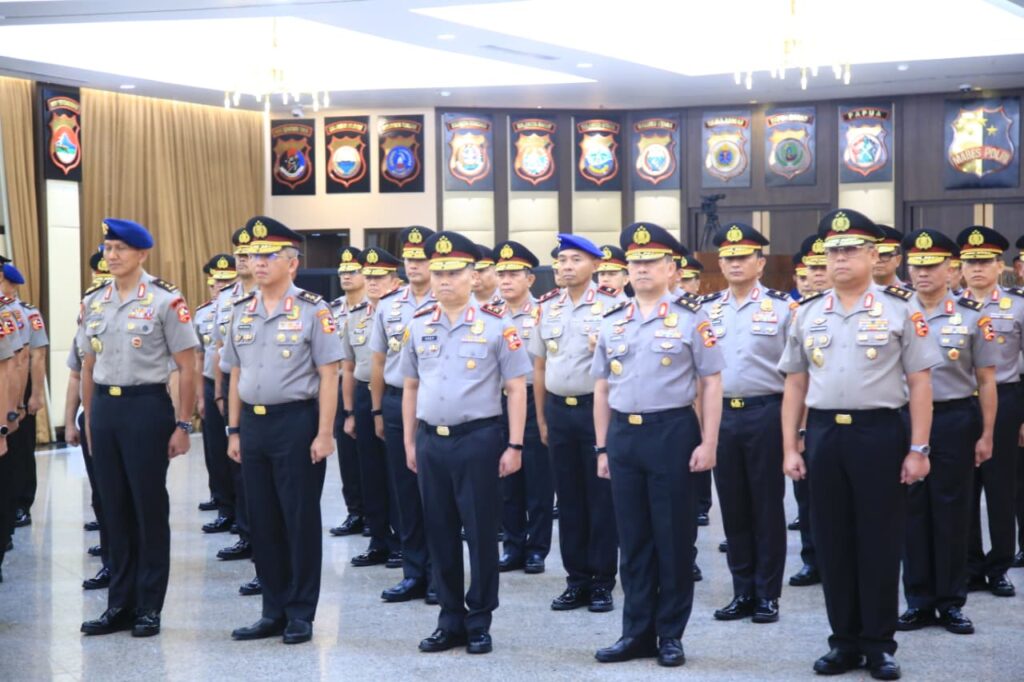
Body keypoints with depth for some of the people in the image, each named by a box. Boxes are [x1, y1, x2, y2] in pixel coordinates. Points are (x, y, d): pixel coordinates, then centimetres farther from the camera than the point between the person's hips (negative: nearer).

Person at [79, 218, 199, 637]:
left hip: (147, 406, -5)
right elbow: (88, 367, 16)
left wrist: (182, 425, -9)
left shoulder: (165, 301, -7)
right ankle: (119, 604, 20)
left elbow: (187, 368, -6)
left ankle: (149, 607, 13)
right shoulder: (93, 304, 9)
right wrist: (90, 420, 13)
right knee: (115, 508, 10)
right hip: (104, 408, 5)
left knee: (150, 508, 3)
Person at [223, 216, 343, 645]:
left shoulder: (312, 310, -7)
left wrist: (324, 433, -13)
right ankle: (274, 611, 22)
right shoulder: (241, 312, 10)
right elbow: (235, 376, 14)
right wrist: (234, 430, 10)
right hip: (253, 423, 6)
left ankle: (301, 614, 14)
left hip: (296, 421, -6)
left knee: (300, 519, 3)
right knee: (262, 520, 10)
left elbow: (328, 376, -9)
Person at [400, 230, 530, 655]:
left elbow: (516, 388, -5)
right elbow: (410, 387, 15)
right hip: (430, 441, 4)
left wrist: (514, 446, -8)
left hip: (478, 439, -4)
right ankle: (450, 621, 21)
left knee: (480, 533, 4)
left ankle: (479, 622, 16)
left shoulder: (496, 324, -5)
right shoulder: (419, 325, 7)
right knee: (439, 533, 10)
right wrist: (409, 442, 11)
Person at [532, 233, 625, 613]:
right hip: (559, 410, 4)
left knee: (601, 497, 3)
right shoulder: (547, 308, 9)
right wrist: (541, 418, 11)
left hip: (597, 408, -4)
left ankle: (602, 583, 12)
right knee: (569, 497, 10)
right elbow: (539, 365, 13)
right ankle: (576, 580, 19)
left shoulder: (612, 306, -5)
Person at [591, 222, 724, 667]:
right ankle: (637, 632, 19)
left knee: (673, 537, 3)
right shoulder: (612, 323, 10)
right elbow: (602, 389, 14)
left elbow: (711, 384, -3)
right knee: (633, 538, 9)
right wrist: (602, 447, 11)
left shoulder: (691, 318, -2)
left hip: (672, 432, -4)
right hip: (623, 435, 4)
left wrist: (708, 443, -10)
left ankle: (670, 634, 14)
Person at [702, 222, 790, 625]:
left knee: (767, 506, 4)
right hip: (720, 414, 4)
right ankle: (742, 592, 18)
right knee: (732, 506, 9)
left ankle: (767, 594, 13)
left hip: (765, 413, -3)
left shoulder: (782, 307, -1)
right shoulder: (705, 309, 9)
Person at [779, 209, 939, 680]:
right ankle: (845, 642, 20)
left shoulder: (900, 310, -1)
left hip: (880, 433, -3)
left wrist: (918, 449, -8)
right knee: (831, 542, 8)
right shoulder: (807, 313, 8)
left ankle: (879, 644, 15)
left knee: (879, 541, 3)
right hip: (823, 434, 3)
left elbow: (919, 383, -3)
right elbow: (795, 385, 11)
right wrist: (790, 448, 5)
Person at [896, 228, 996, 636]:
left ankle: (951, 603, 15)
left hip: (955, 421, -2)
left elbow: (985, 380, 1)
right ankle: (918, 602, 16)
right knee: (912, 513, 7)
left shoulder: (972, 317, -2)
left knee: (951, 513, 5)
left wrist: (986, 435, -2)